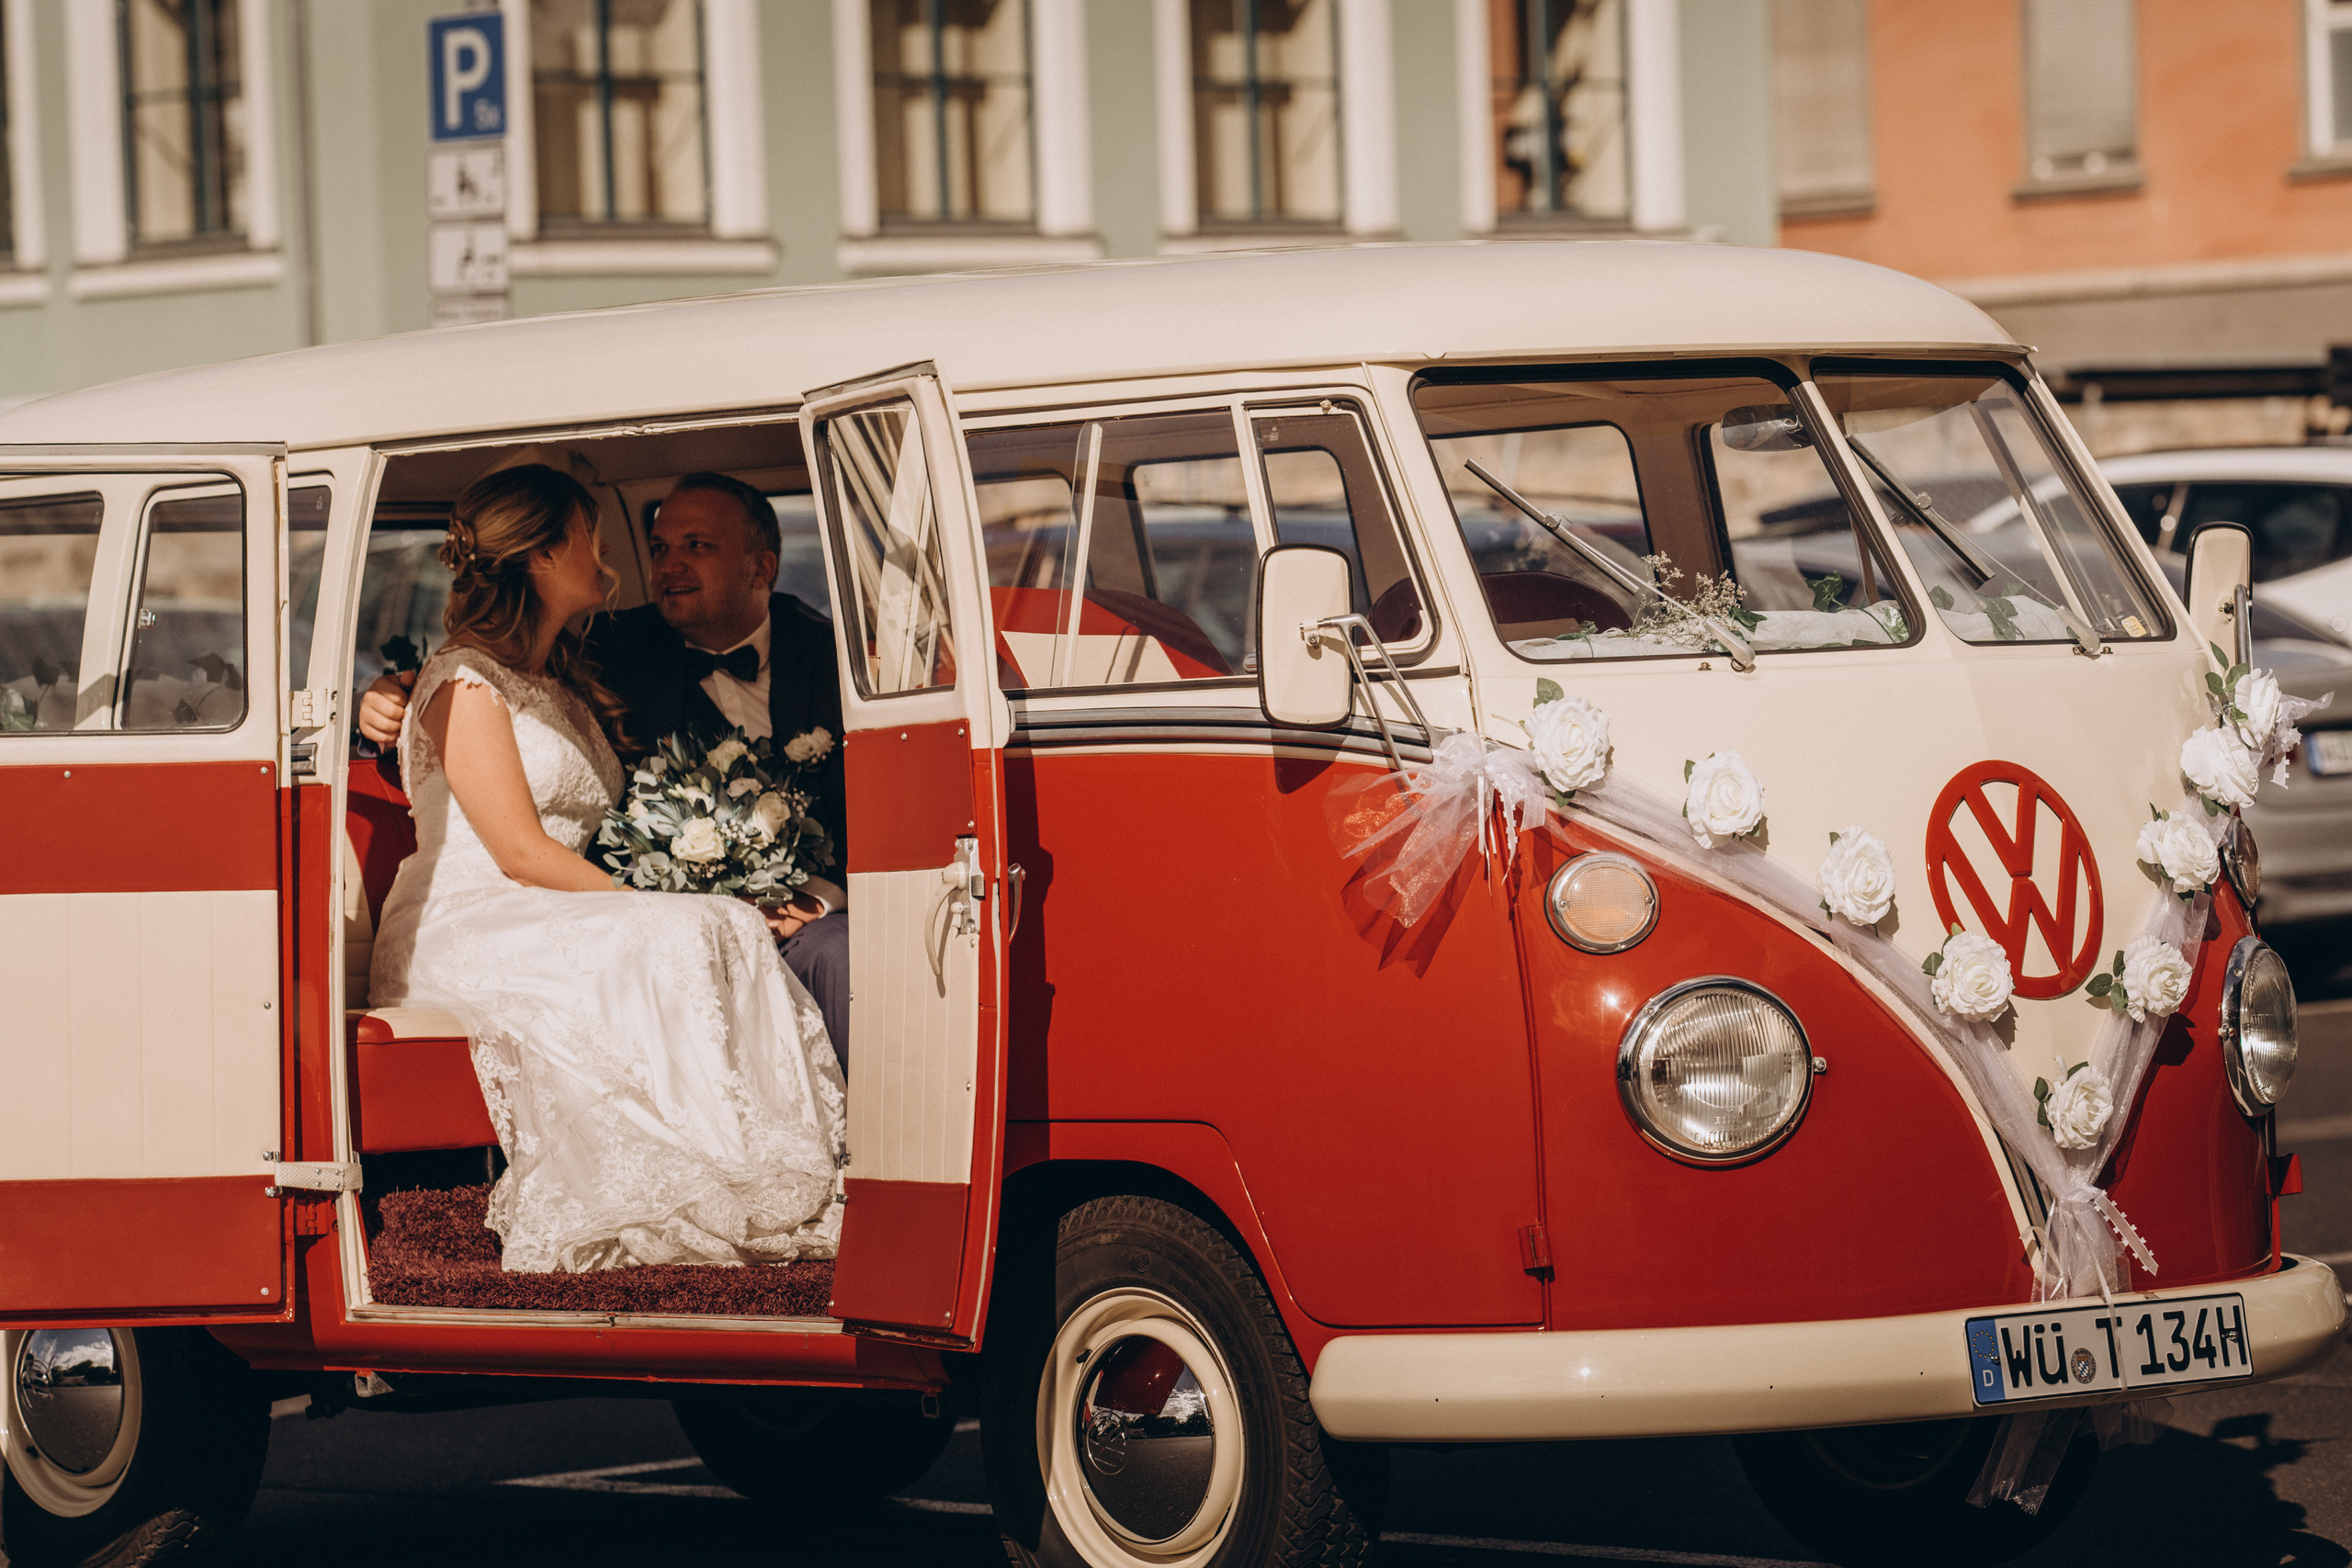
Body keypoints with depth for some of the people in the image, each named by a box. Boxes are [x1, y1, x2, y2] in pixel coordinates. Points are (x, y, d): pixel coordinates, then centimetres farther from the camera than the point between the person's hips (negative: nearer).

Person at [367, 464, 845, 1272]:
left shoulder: (566, 688, 23)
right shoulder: (465, 683, -5)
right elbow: (520, 851, -14)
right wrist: (648, 911, -15)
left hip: (556, 926, 7)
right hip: (459, 932, -7)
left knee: (730, 934, -21)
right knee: (668, 950, -31)